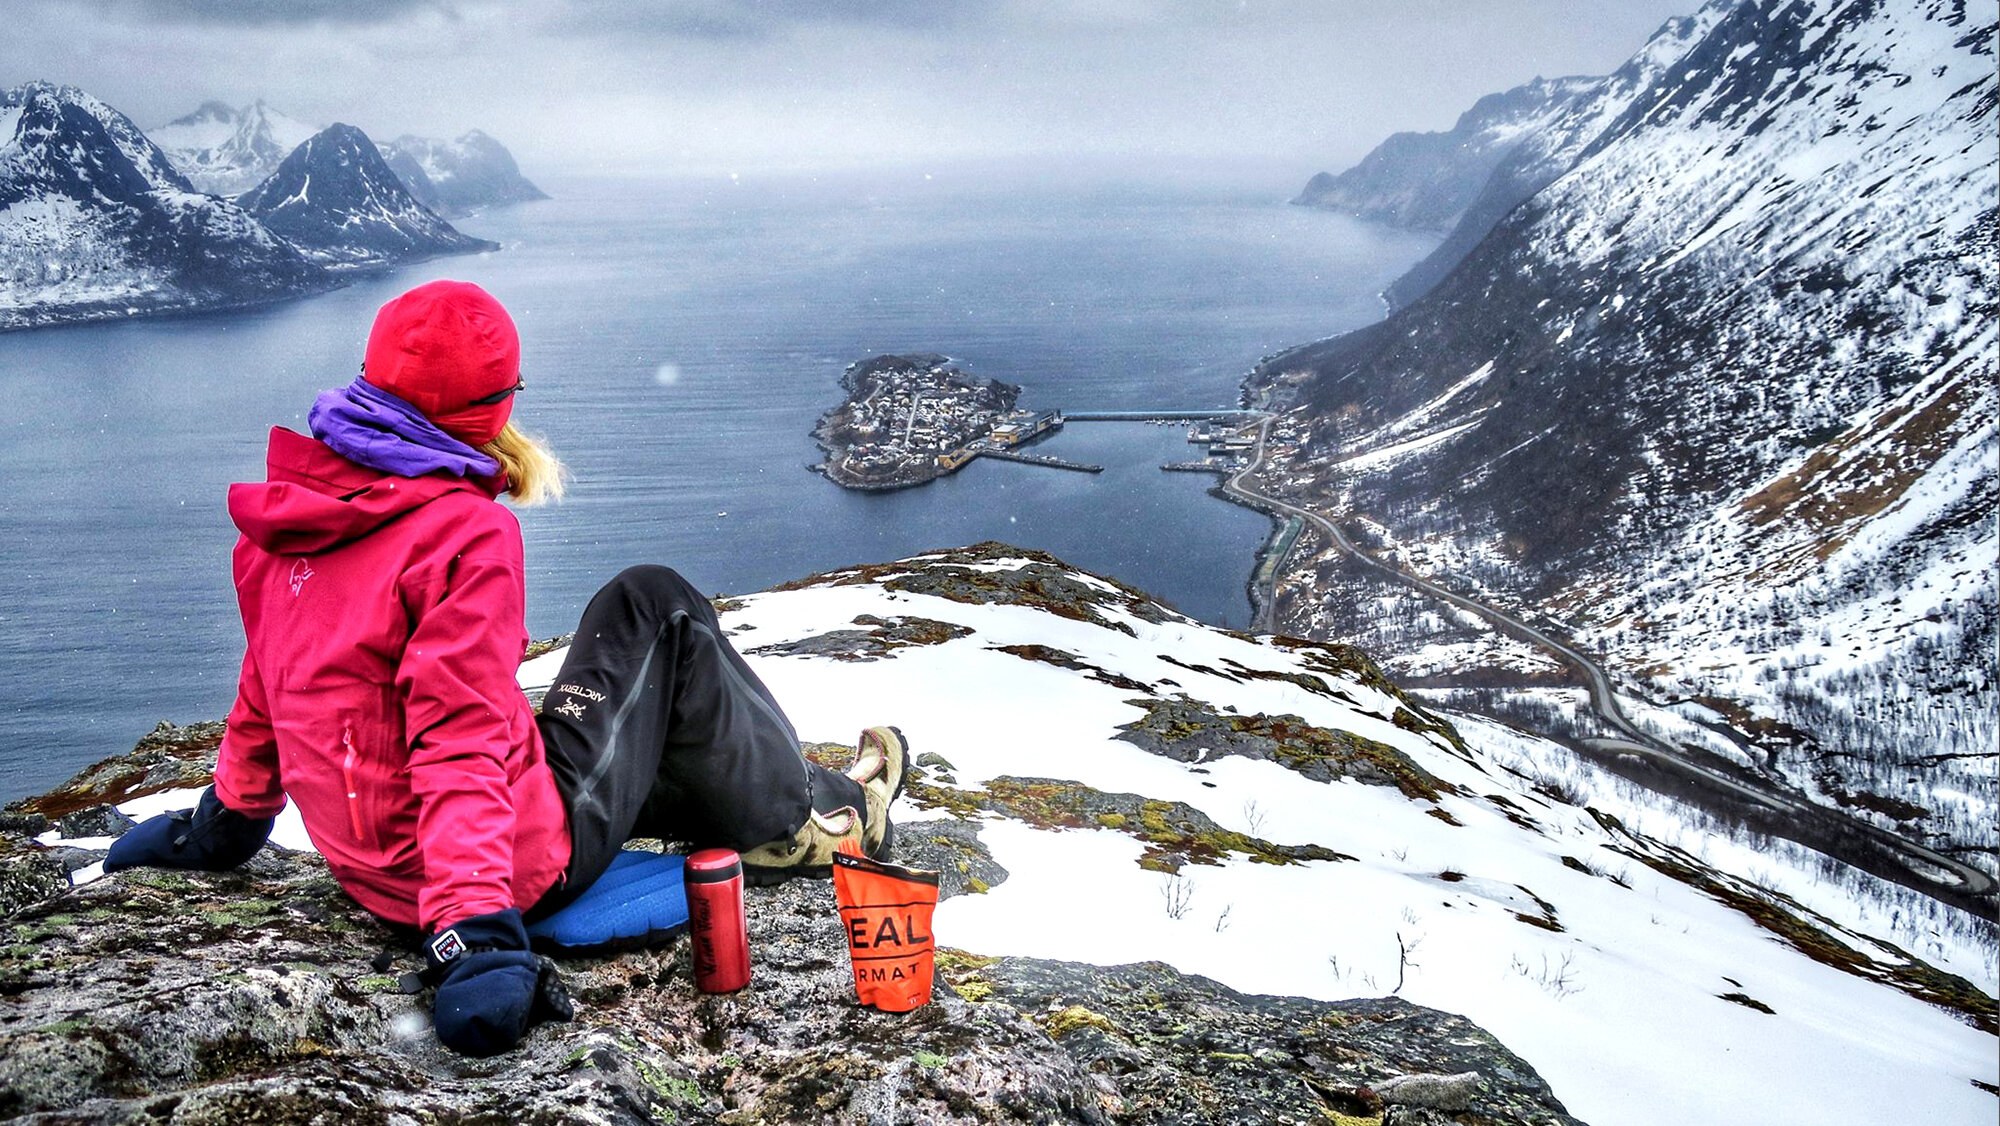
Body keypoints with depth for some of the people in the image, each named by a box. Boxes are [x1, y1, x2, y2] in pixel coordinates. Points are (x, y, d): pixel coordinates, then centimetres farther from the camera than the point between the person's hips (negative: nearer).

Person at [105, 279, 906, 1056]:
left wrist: (227, 821, 27)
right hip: (530, 860, -8)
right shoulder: (465, 530, -20)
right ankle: (809, 822, 16)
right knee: (652, 607, 6)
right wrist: (476, 928, -31)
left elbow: (269, 685, 15)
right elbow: (460, 740, -27)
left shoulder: (292, 510, 4)